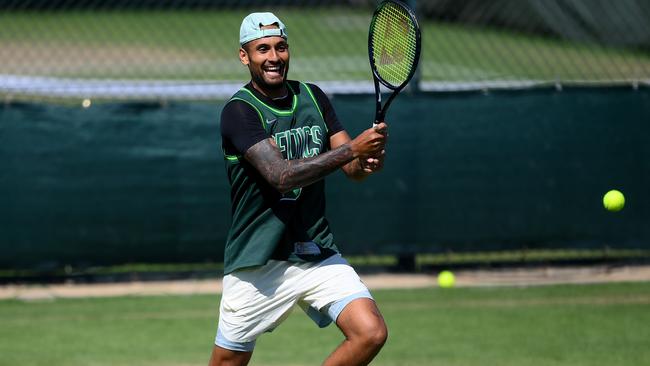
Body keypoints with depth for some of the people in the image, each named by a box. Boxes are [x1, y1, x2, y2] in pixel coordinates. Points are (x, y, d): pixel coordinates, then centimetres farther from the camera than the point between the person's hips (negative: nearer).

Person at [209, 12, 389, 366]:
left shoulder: (313, 97, 7)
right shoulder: (239, 111, -12)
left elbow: (353, 169, 4)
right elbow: (281, 175, -24)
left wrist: (369, 161, -20)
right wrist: (352, 149, -29)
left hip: (318, 254, 4)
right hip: (258, 265, -4)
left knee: (371, 334, -15)